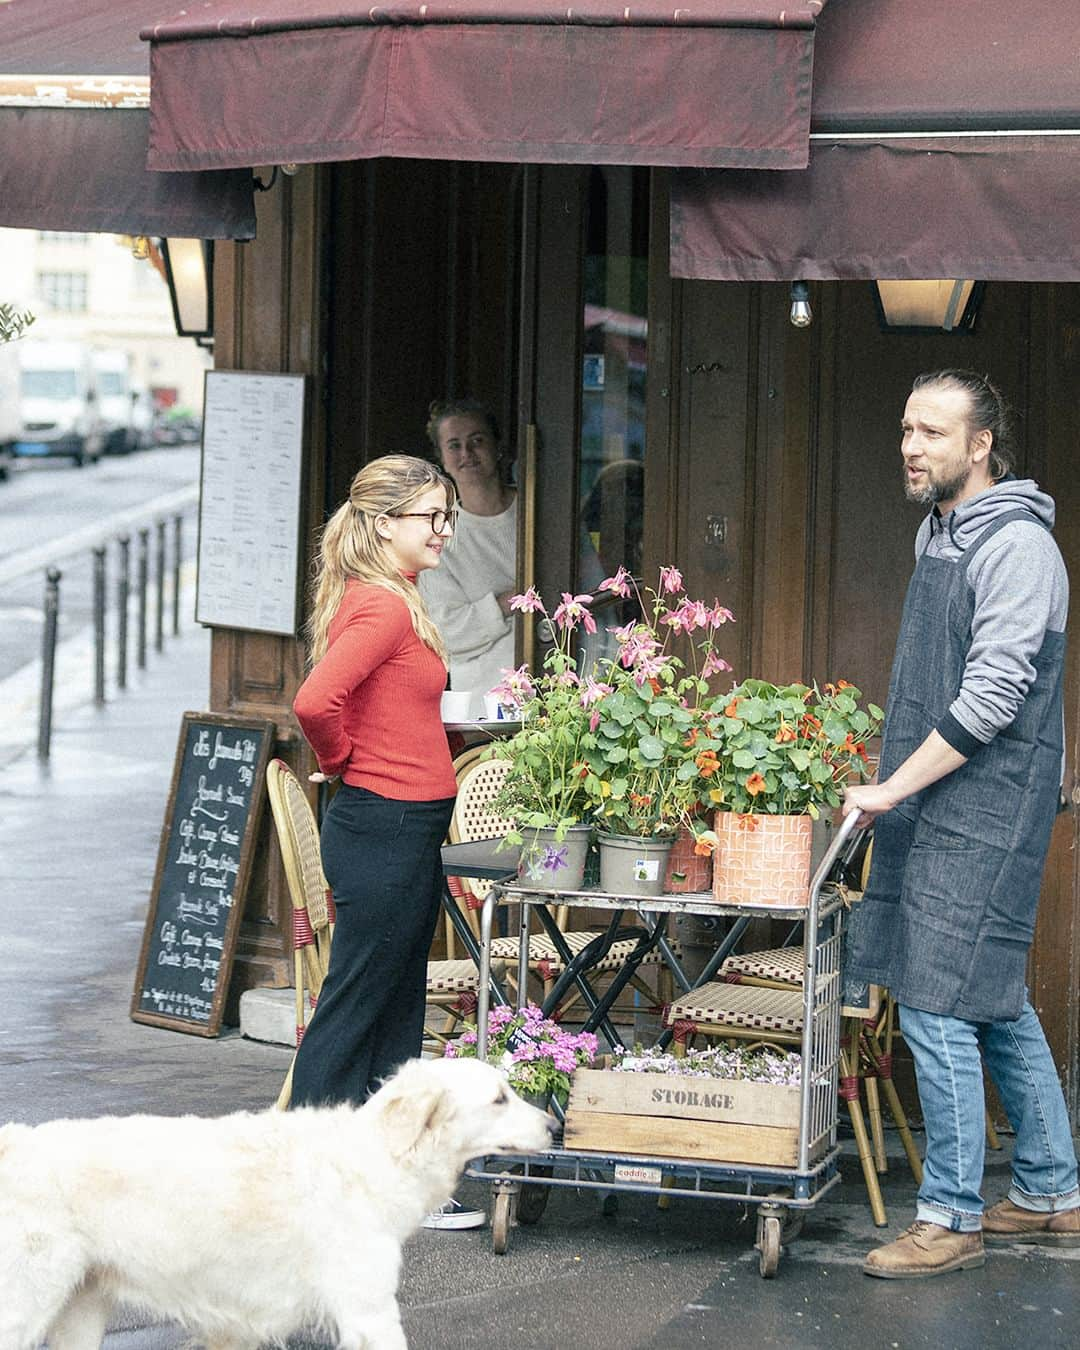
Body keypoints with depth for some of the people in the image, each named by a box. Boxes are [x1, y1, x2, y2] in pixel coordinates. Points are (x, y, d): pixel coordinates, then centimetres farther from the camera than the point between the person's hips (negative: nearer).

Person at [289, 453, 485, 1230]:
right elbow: (316, 701, -30)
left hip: (407, 836, 10)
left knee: (397, 1015, 14)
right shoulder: (383, 607, -18)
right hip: (385, 832, -10)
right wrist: (344, 762, -12)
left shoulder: (389, 600, 13)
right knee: (353, 1007, -3)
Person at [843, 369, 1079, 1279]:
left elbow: (991, 698, -21)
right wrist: (893, 786, 17)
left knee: (939, 1004, -8)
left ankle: (952, 1217, -1)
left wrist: (894, 788, -18)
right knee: (996, 1002, 14)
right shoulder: (939, 531, 14)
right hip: (934, 806, 9)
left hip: (984, 813, -9)